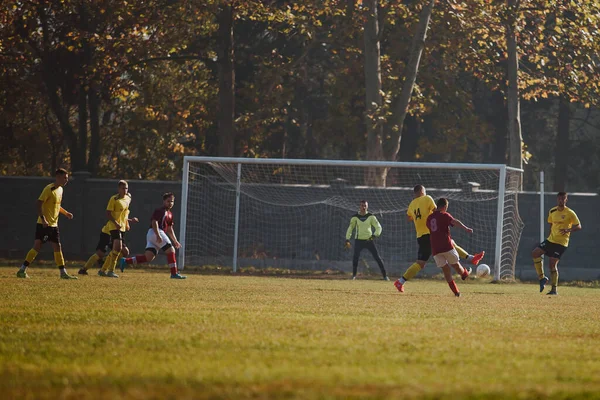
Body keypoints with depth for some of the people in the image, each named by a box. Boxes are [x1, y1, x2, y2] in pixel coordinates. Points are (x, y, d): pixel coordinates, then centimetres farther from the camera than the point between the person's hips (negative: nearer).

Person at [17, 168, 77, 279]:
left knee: (57, 247, 8)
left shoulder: (60, 189, 13)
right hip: (44, 224, -8)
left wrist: (66, 213, 12)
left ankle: (63, 273, 11)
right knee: (37, 247, -11)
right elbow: (39, 204, -20)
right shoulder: (49, 189, -14)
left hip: (54, 224, 8)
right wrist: (43, 219, -27)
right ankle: (22, 270, -8)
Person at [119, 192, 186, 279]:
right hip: (154, 232, -10)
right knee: (171, 250, -9)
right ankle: (174, 273, -6)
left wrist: (175, 241, 27)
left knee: (148, 257, -2)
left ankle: (125, 261, -1)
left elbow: (169, 230, 31)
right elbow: (154, 222, -17)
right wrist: (158, 235, -27)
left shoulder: (169, 214, 25)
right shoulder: (160, 211, -4)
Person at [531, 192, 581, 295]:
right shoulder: (552, 212, 10)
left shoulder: (570, 213, -8)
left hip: (561, 243, -6)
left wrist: (568, 230, -26)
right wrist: (552, 234, 15)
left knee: (553, 263, -12)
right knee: (535, 253, -7)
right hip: (550, 240, 6)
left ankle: (554, 289, -2)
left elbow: (578, 226, -9)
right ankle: (542, 278, 4)